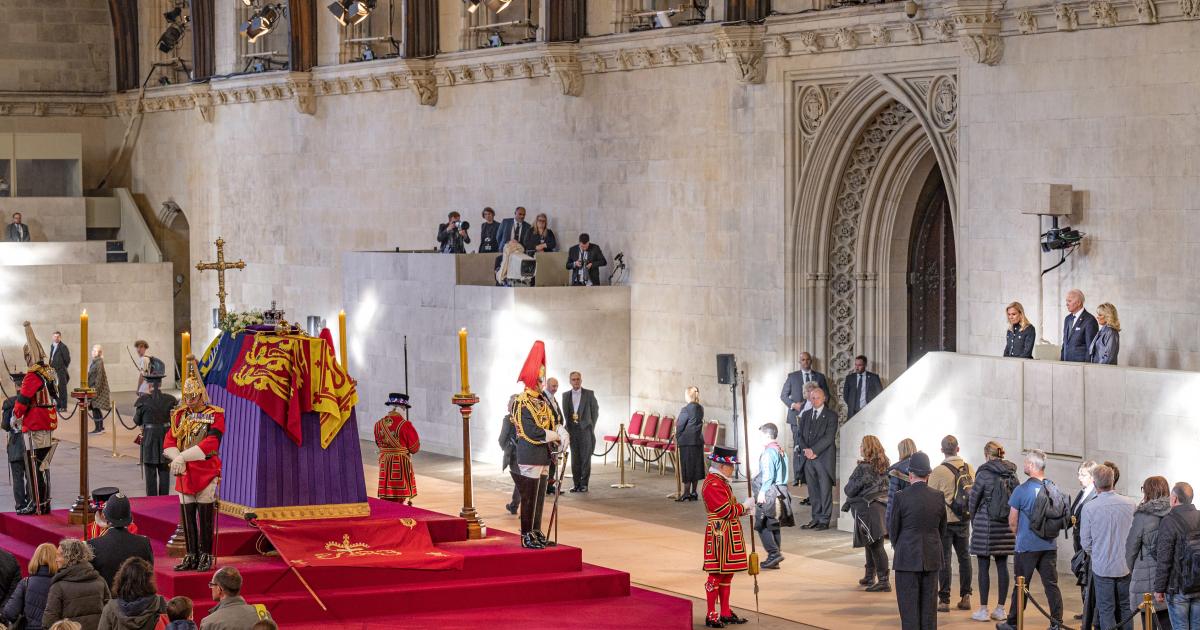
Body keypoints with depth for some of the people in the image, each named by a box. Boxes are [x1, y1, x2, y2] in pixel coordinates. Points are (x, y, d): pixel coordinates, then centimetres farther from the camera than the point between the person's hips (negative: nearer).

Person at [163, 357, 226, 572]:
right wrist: (177, 459, -18)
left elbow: (210, 444, -19)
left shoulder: (215, 415, -6)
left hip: (206, 474, -5)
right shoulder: (180, 415, 11)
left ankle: (205, 556, 5)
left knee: (206, 518, -2)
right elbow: (169, 442, 3)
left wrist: (183, 457, -26)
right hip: (184, 474, 5)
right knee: (187, 517, 7)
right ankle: (191, 556, 15)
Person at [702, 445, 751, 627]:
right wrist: (745, 506, -9)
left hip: (729, 535, 10)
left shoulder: (721, 482, 15)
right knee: (716, 574, -5)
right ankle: (711, 616, 0)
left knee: (727, 574, 14)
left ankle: (726, 613, 20)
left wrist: (743, 510, 5)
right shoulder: (712, 484, -18)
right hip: (719, 535, -10)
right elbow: (726, 511, -21)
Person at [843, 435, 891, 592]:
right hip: (881, 507, 8)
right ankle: (870, 577, 26)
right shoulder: (884, 465, 9)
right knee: (872, 544, 17)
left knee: (875, 545, -6)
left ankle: (884, 581, -8)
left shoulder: (863, 467, -14)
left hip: (867, 509, -8)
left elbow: (851, 489, -10)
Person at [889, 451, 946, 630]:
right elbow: (942, 529, 8)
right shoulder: (938, 497, 0)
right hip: (932, 559, 4)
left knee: (909, 607, 1)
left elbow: (893, 529, -3)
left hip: (908, 558, -4)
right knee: (929, 606, 9)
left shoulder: (901, 497, -11)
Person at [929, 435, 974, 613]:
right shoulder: (969, 469, 1)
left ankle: (944, 600, 1)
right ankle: (965, 597, 16)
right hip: (964, 520, 4)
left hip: (945, 520, -4)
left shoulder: (938, 471, -13)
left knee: (944, 559, 1)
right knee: (964, 556, 14)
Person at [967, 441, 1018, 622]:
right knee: (1002, 566, 8)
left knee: (984, 567, 0)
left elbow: (974, 500, -2)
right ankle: (1001, 609, 12)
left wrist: (973, 521, 13)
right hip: (1006, 526, 5)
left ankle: (983, 610, 2)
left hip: (985, 525, -5)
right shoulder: (1011, 474, 4)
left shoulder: (984, 473, -9)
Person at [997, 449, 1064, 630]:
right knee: (1051, 584, 7)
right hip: (1050, 545, 4)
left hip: (1027, 547, -4)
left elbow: (1012, 522, -5)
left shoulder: (1021, 490, -12)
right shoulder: (1054, 489, 0)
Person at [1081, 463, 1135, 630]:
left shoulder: (1089, 507, -14)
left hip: (1102, 566, -3)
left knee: (1106, 610, 5)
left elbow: (1085, 541, -5)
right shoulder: (1129, 504, -7)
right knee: (1125, 607, 15)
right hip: (1126, 566, 3)